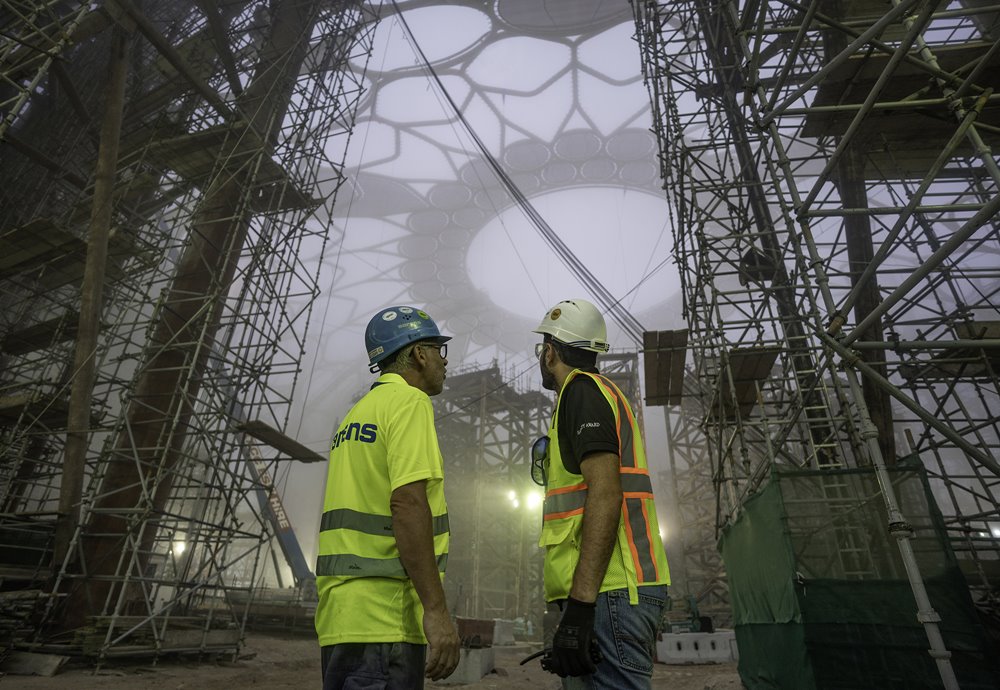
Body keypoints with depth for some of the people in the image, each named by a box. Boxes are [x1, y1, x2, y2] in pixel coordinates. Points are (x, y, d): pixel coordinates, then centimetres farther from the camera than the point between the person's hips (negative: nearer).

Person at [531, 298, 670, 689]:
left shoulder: (581, 390, -7)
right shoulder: (606, 394, 22)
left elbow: (606, 494, -19)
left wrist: (580, 607, -22)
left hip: (607, 593, -10)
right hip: (617, 589, 10)